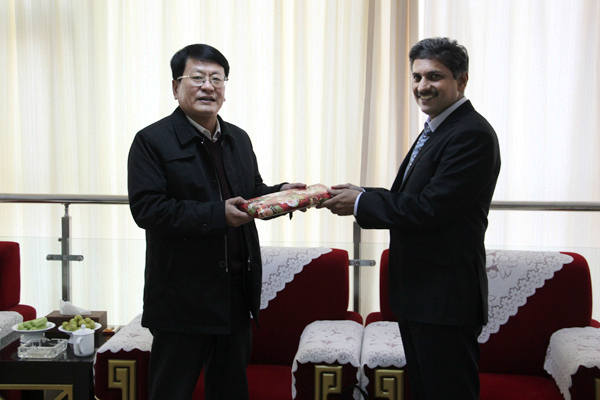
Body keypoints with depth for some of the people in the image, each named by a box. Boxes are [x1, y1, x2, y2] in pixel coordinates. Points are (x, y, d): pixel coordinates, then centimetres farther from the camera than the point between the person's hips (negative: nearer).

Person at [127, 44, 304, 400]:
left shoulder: (239, 139, 13)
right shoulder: (153, 141, -9)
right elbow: (147, 209, -19)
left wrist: (280, 193, -2)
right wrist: (217, 214, -25)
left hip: (237, 293, 6)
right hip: (183, 297, -6)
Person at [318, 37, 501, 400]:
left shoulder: (473, 135, -17)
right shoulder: (435, 131, 16)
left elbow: (428, 209, -23)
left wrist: (361, 203, -13)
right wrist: (362, 195, 1)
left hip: (445, 298, -10)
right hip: (418, 294, 10)